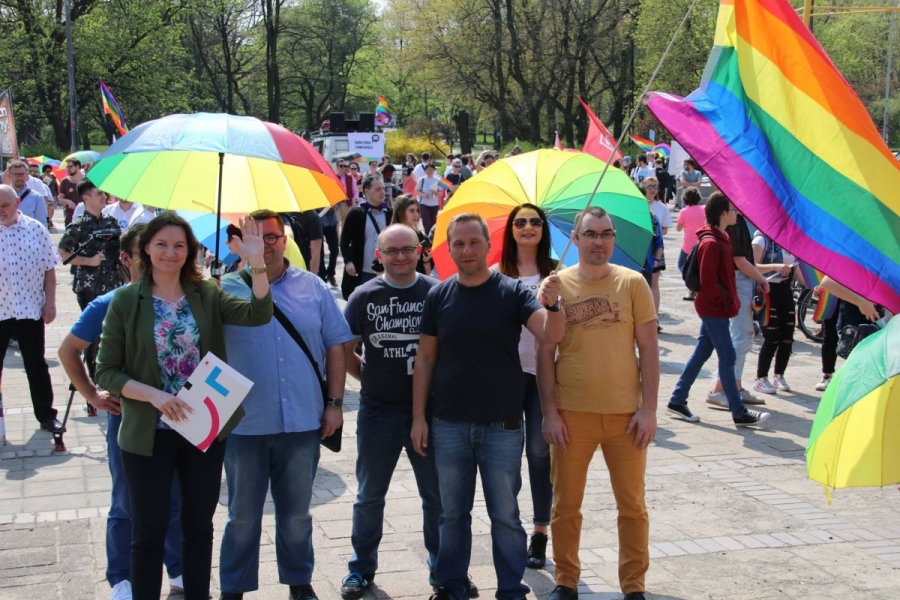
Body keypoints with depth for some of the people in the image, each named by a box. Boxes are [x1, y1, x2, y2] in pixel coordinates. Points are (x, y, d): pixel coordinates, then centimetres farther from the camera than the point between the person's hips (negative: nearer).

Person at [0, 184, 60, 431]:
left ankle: (46, 415, 24)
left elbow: (49, 268, 2)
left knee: (36, 365, 13)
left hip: (30, 308, 0)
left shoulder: (36, 229, -3)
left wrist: (50, 302, -1)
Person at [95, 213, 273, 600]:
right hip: (149, 434, -2)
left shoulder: (206, 295, 0)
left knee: (199, 525, 15)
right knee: (150, 531, 7)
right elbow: (106, 371, -6)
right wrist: (153, 395, -20)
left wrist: (257, 263, -28)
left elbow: (257, 314, -15)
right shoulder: (126, 300, -5)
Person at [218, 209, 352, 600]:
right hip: (245, 423, -1)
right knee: (243, 516, 11)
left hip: (303, 422, 2)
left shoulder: (313, 288, 4)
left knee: (297, 513, 16)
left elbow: (335, 345, 6)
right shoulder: (226, 288, -2)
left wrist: (335, 403, 2)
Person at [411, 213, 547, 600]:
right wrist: (419, 416, 2)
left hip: (502, 425, -2)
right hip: (449, 424, 2)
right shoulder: (438, 296, 2)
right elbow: (425, 358, 5)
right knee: (453, 513, 13)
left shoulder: (512, 292, -4)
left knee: (505, 514, 7)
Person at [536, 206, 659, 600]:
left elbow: (649, 348, 1)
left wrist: (649, 409, -5)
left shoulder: (632, 283, 0)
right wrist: (550, 413, -4)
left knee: (632, 505, 9)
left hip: (626, 414, 0)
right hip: (572, 414, 0)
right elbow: (545, 353, 1)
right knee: (566, 505, 9)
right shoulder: (555, 285, 0)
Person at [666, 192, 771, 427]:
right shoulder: (711, 243, -19)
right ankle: (739, 413, 1)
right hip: (715, 309, -10)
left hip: (715, 308, 10)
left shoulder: (721, 238, 12)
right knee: (727, 357, -5)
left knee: (701, 353, 13)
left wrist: (731, 300, 12)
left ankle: (678, 400, 20)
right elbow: (708, 281, -21)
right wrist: (728, 302, -13)